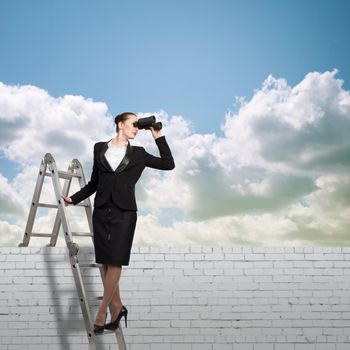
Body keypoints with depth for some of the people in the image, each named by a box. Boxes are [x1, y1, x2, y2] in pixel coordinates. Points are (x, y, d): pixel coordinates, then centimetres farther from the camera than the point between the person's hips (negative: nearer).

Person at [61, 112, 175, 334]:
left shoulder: (138, 154, 8)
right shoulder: (100, 148, 10)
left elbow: (169, 164, 5)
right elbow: (94, 182, 15)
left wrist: (158, 137, 4)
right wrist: (74, 198, 9)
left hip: (124, 212, -2)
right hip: (101, 210, 2)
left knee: (114, 262, -5)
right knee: (105, 262, 3)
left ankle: (101, 312, 3)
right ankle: (117, 308, 16)